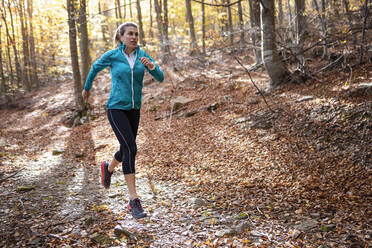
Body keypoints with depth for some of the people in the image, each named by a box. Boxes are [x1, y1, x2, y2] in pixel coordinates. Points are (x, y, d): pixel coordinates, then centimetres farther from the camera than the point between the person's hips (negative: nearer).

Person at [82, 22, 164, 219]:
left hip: (133, 110, 5)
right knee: (131, 149, -19)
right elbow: (95, 67, 14)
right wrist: (87, 88, 27)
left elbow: (160, 78, -4)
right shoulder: (112, 56, -6)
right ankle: (134, 199, -12)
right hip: (116, 109, -5)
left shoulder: (142, 55, 3)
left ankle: (108, 168, 52)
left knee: (127, 149, 17)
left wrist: (151, 66, -26)